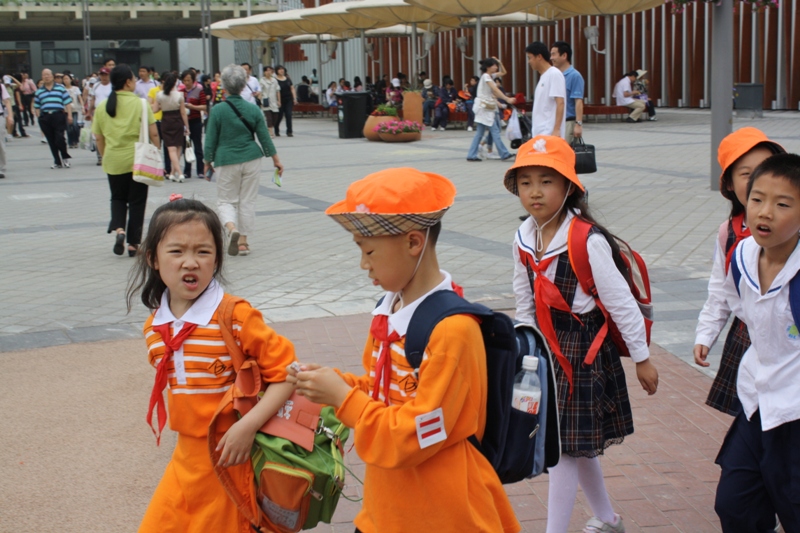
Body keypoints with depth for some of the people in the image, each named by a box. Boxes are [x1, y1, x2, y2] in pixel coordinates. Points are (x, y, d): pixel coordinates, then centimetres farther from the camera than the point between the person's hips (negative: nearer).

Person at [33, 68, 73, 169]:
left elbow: (68, 103, 5)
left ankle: (65, 157, 7)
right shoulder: (39, 91, 14)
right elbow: (37, 107, 14)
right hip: (45, 118, 3)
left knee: (59, 138, -13)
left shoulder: (60, 88, 8)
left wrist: (69, 115, -3)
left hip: (59, 115, -3)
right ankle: (57, 162, 11)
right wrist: (39, 118, 6)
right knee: (51, 141, 3)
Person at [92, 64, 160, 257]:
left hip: (114, 161, 3)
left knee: (118, 198, 19)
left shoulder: (102, 107, 3)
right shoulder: (140, 104, -7)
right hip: (138, 160, -3)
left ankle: (118, 229, -5)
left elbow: (99, 138, 8)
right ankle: (133, 243, 9)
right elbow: (153, 134, -9)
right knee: (136, 201, 8)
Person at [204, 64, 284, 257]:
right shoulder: (253, 109, -3)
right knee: (248, 201, 12)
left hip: (226, 160, -2)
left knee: (226, 200, 10)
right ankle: (243, 241, 14)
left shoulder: (218, 110, -10)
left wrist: (208, 162, 9)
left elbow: (211, 140, -5)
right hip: (251, 159, 2)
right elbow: (264, 137, 3)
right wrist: (275, 159, 14)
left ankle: (232, 227, -19)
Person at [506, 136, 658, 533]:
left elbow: (621, 302, -15)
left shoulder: (588, 242, -21)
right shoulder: (524, 240, -1)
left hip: (584, 348, -7)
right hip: (547, 347, 7)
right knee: (579, 444, 18)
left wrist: (642, 358, -9)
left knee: (566, 446, -3)